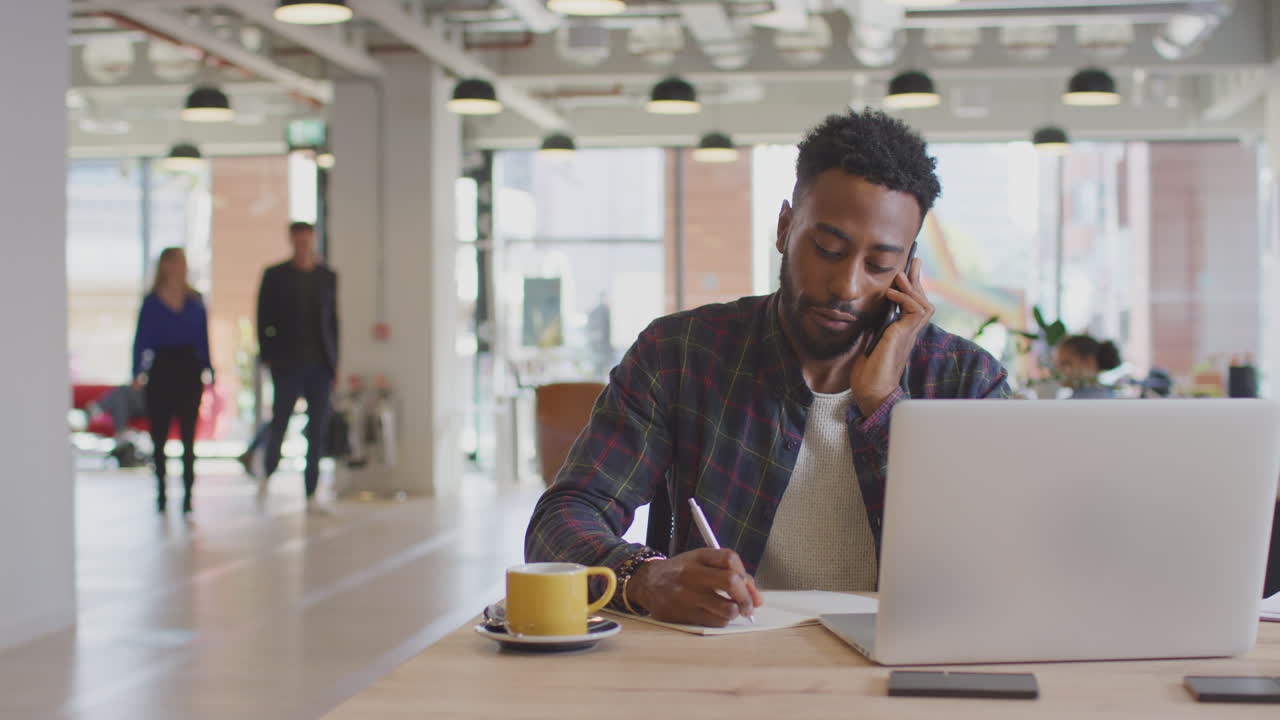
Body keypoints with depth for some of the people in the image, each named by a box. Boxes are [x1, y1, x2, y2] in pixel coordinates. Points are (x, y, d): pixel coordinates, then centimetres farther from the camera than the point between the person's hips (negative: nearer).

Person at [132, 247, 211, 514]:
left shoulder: (195, 300, 7)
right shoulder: (151, 302, 2)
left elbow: (204, 339, 9)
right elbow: (141, 340, -1)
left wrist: (209, 371, 2)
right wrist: (138, 373, -12)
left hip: (189, 372, 1)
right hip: (161, 371, -1)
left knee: (188, 436, -2)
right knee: (159, 435, 4)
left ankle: (188, 495, -1)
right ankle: (161, 490, 16)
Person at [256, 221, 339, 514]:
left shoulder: (327, 276, 11)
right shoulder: (275, 275, 3)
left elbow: (333, 320, 12)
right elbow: (263, 318, 3)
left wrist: (335, 362, 7)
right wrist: (267, 356, -5)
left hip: (320, 366, 2)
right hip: (288, 365, -2)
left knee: (318, 431, 0)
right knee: (279, 424, -1)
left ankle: (311, 496, 3)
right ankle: (266, 474, 27)